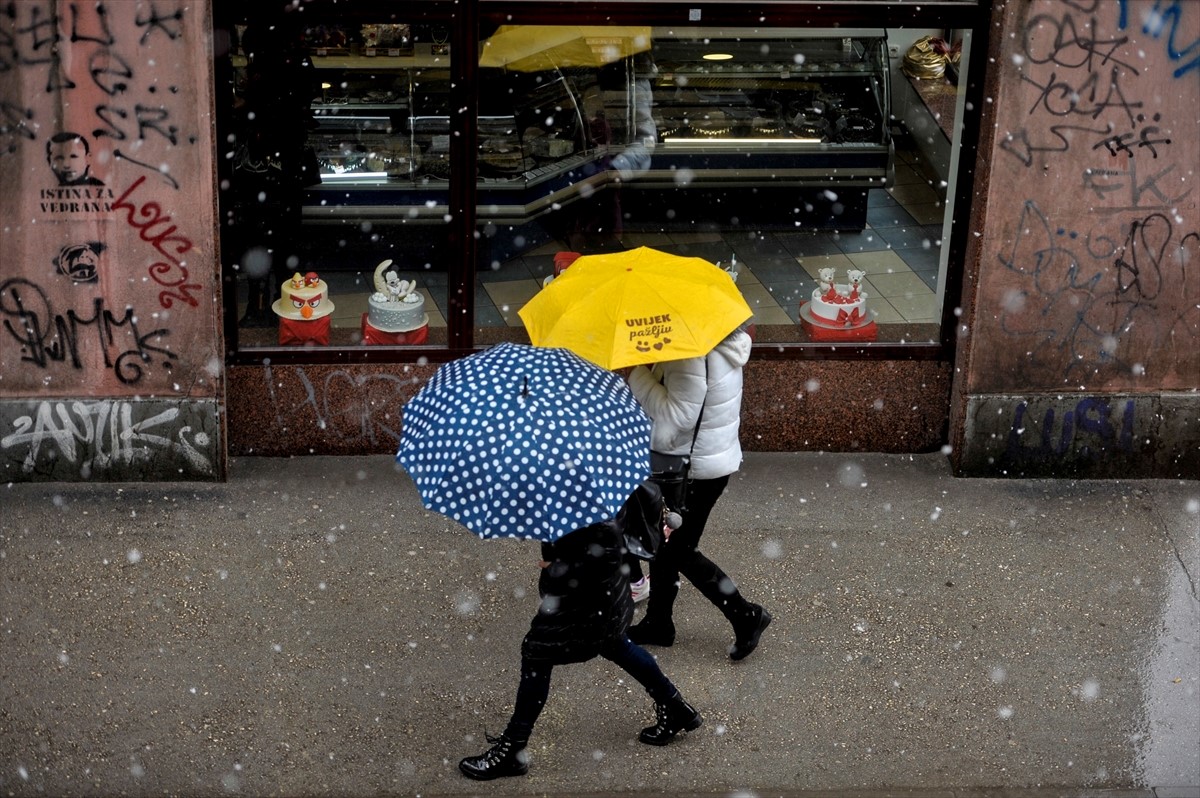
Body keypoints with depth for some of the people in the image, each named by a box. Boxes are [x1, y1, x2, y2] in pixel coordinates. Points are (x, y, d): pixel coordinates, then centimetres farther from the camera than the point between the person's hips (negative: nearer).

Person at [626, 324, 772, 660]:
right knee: (665, 543, 19)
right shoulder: (723, 344, 1)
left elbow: (676, 416, -31)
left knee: (678, 551, 5)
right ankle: (657, 623, 33)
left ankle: (746, 616, 15)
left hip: (697, 471, -10)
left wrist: (638, 373, -26)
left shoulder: (693, 358, -29)